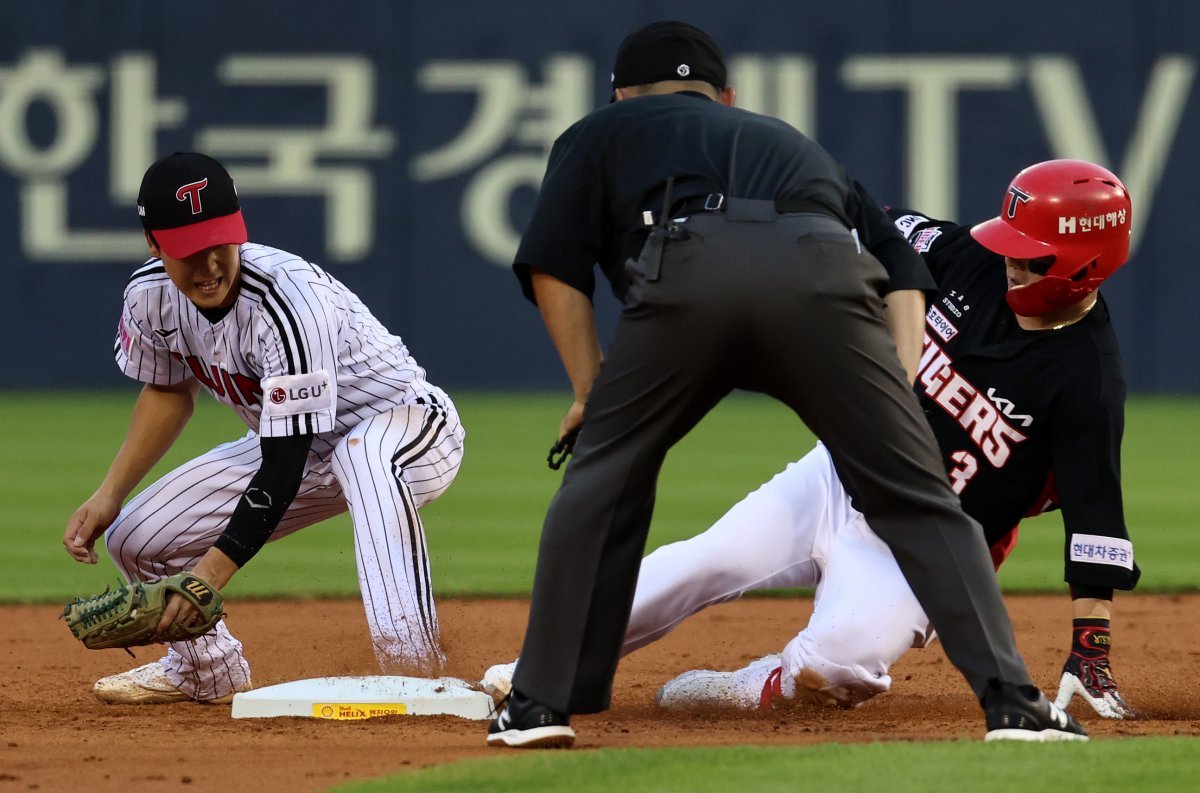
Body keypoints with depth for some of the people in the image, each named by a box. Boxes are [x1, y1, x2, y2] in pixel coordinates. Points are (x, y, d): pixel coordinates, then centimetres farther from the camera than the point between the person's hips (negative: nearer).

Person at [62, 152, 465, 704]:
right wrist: (107, 497, 1)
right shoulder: (151, 296, -12)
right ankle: (207, 670, 26)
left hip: (413, 429, -8)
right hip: (292, 443, 8)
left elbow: (284, 466, -36)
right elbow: (169, 391, 11)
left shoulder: (286, 301, -35)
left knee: (367, 456, -44)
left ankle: (409, 664, -51)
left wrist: (216, 567, -41)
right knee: (136, 537, -1)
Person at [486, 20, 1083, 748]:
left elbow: (554, 268, 19)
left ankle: (541, 704, 16)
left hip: (686, 269, -2)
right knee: (918, 498, 8)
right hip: (822, 272, 2)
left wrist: (592, 394, 21)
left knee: (602, 482, 18)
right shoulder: (791, 141, 44)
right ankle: (1014, 703, -3)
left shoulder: (602, 133, 36)